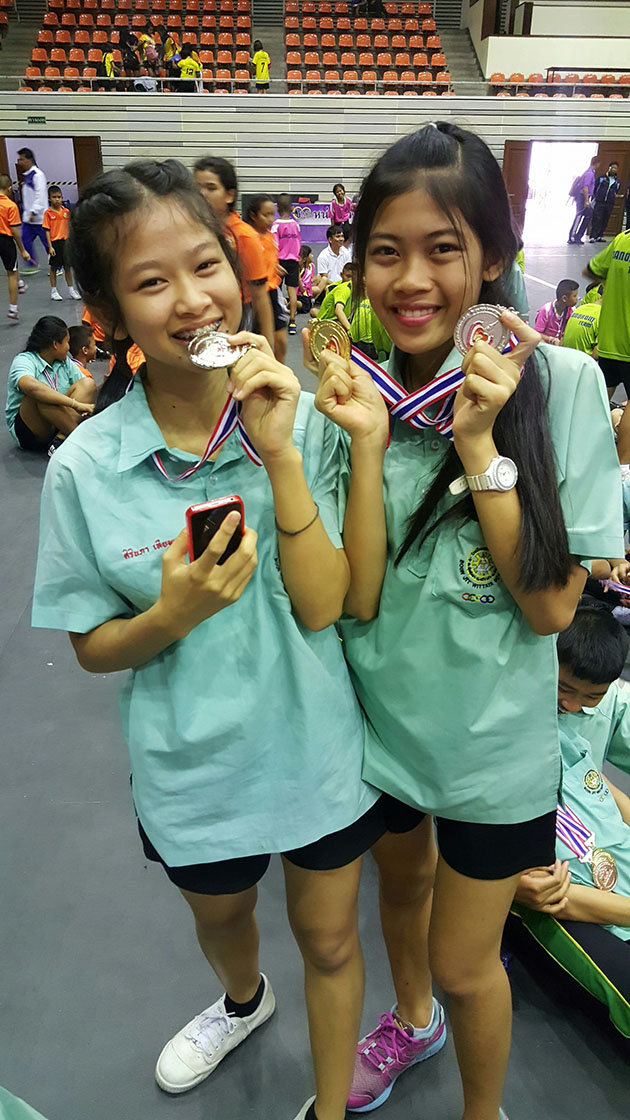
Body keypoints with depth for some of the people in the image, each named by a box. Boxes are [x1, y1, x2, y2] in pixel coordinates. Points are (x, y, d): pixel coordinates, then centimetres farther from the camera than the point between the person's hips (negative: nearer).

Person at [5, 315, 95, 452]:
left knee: (88, 384, -12)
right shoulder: (23, 361, -14)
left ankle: (61, 438, -28)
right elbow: (31, 386, -37)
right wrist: (75, 404, -42)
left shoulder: (65, 362, 9)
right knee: (40, 396, -35)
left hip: (58, 424, 6)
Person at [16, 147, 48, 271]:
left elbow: (40, 196, -23)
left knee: (48, 242, 1)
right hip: (28, 217, 9)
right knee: (26, 240, 7)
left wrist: (34, 212, -26)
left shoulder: (37, 174, -16)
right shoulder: (27, 175, 14)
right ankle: (32, 265, 16)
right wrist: (26, 212, 22)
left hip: (39, 218, -9)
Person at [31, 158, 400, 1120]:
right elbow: (94, 646, -7)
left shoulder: (301, 420, -17)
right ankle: (242, 1000, 68)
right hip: (195, 762, 1)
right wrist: (174, 615, -28)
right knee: (220, 912, 31)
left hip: (319, 744, 0)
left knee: (330, 941, 20)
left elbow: (322, 606, -21)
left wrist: (280, 455, -32)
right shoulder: (85, 469, -17)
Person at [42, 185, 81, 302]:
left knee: (67, 266, 9)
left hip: (65, 242, 3)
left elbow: (68, 227, 11)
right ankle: (54, 291, 14)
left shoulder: (66, 211, 4)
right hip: (55, 243, -3)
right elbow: (47, 231, -7)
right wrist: (50, 246, -12)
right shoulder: (48, 213, -6)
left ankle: (71, 290, 18)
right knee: (54, 267, 5)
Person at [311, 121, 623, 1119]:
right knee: (402, 881, 29)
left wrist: (478, 441, -26)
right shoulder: (356, 390, -9)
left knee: (463, 961, 14)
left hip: (493, 735, -3)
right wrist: (369, 442, -25)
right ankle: (413, 1019, 62)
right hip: (378, 711, 4)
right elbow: (355, 599, -15)